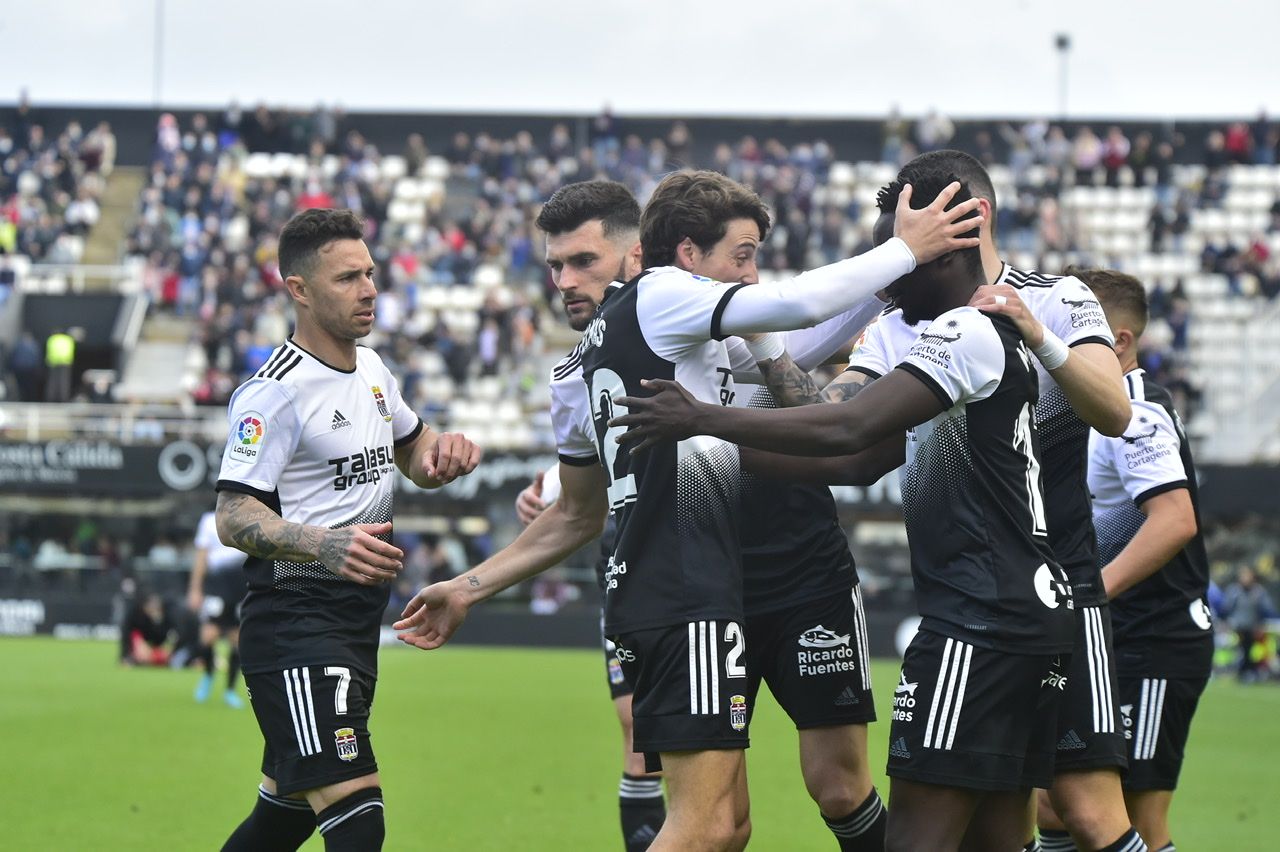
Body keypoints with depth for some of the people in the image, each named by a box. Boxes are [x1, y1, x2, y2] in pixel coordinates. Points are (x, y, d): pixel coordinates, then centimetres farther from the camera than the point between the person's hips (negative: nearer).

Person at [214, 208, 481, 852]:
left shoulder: (370, 369, 13)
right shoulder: (274, 392, -14)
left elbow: (412, 454, 30)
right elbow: (233, 518, -17)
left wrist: (443, 450, 6)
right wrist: (326, 545, -34)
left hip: (356, 622, 9)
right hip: (294, 624, -9)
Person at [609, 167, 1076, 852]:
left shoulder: (967, 334, -11)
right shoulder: (1000, 340, 20)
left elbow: (848, 429, -21)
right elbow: (862, 462, 20)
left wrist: (703, 420, -14)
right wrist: (729, 453, 14)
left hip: (979, 619, -10)